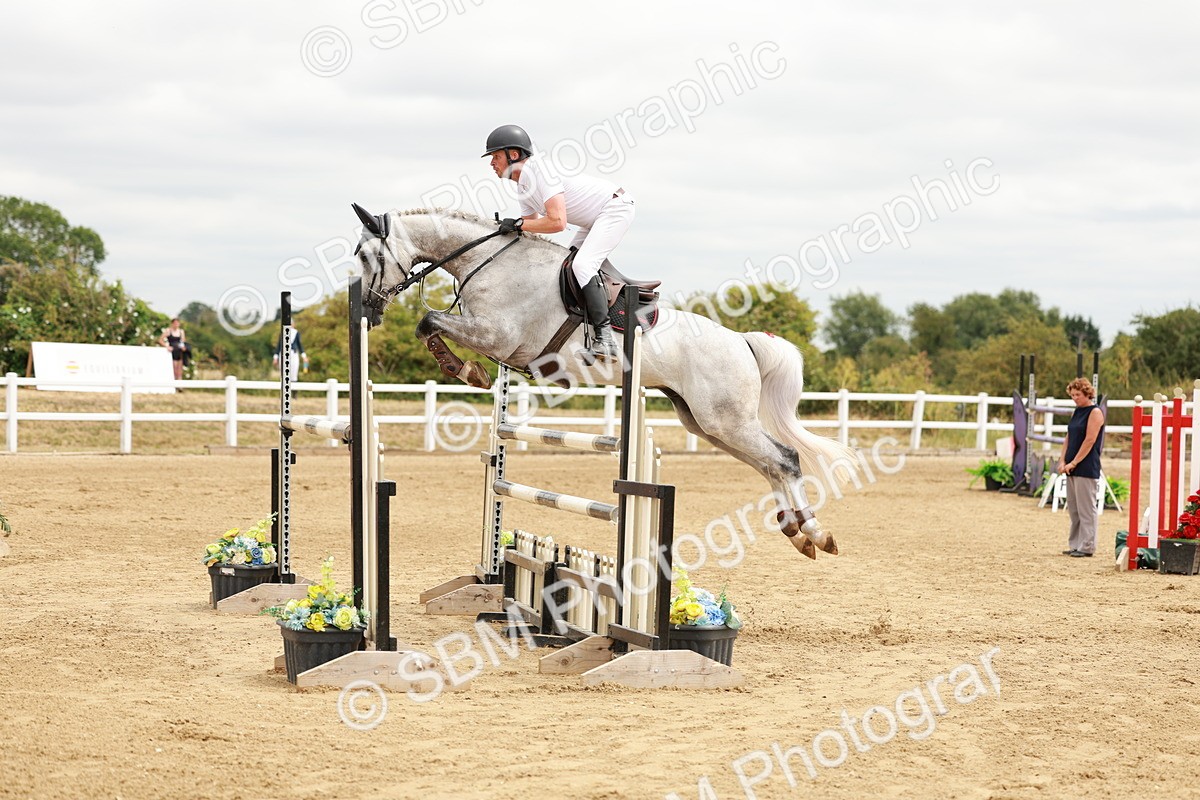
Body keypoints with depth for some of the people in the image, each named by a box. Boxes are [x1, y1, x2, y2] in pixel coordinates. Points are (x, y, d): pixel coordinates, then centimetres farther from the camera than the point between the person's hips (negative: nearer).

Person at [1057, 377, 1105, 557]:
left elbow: (1089, 440, -15)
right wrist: (1062, 461, 3)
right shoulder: (1077, 412, 16)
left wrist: (1074, 463, -16)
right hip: (1072, 468, 8)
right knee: (1073, 508, 11)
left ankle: (1087, 547, -2)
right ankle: (1075, 545, 17)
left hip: (1086, 468, -8)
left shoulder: (1095, 412, -8)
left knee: (1086, 508, -5)